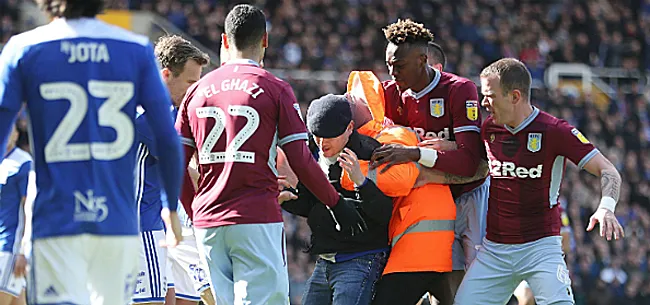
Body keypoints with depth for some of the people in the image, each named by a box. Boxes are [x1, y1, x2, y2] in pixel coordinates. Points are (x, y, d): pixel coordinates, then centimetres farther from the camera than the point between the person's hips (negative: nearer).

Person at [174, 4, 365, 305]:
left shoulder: (197, 91, 10)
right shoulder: (274, 89, -2)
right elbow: (301, 162, -5)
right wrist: (337, 203, 7)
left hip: (207, 222, 5)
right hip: (257, 222, -5)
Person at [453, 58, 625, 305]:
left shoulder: (554, 131, -10)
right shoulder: (489, 129, 6)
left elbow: (608, 171, -11)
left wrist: (606, 208, -31)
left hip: (540, 246, -5)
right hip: (494, 250, 5)